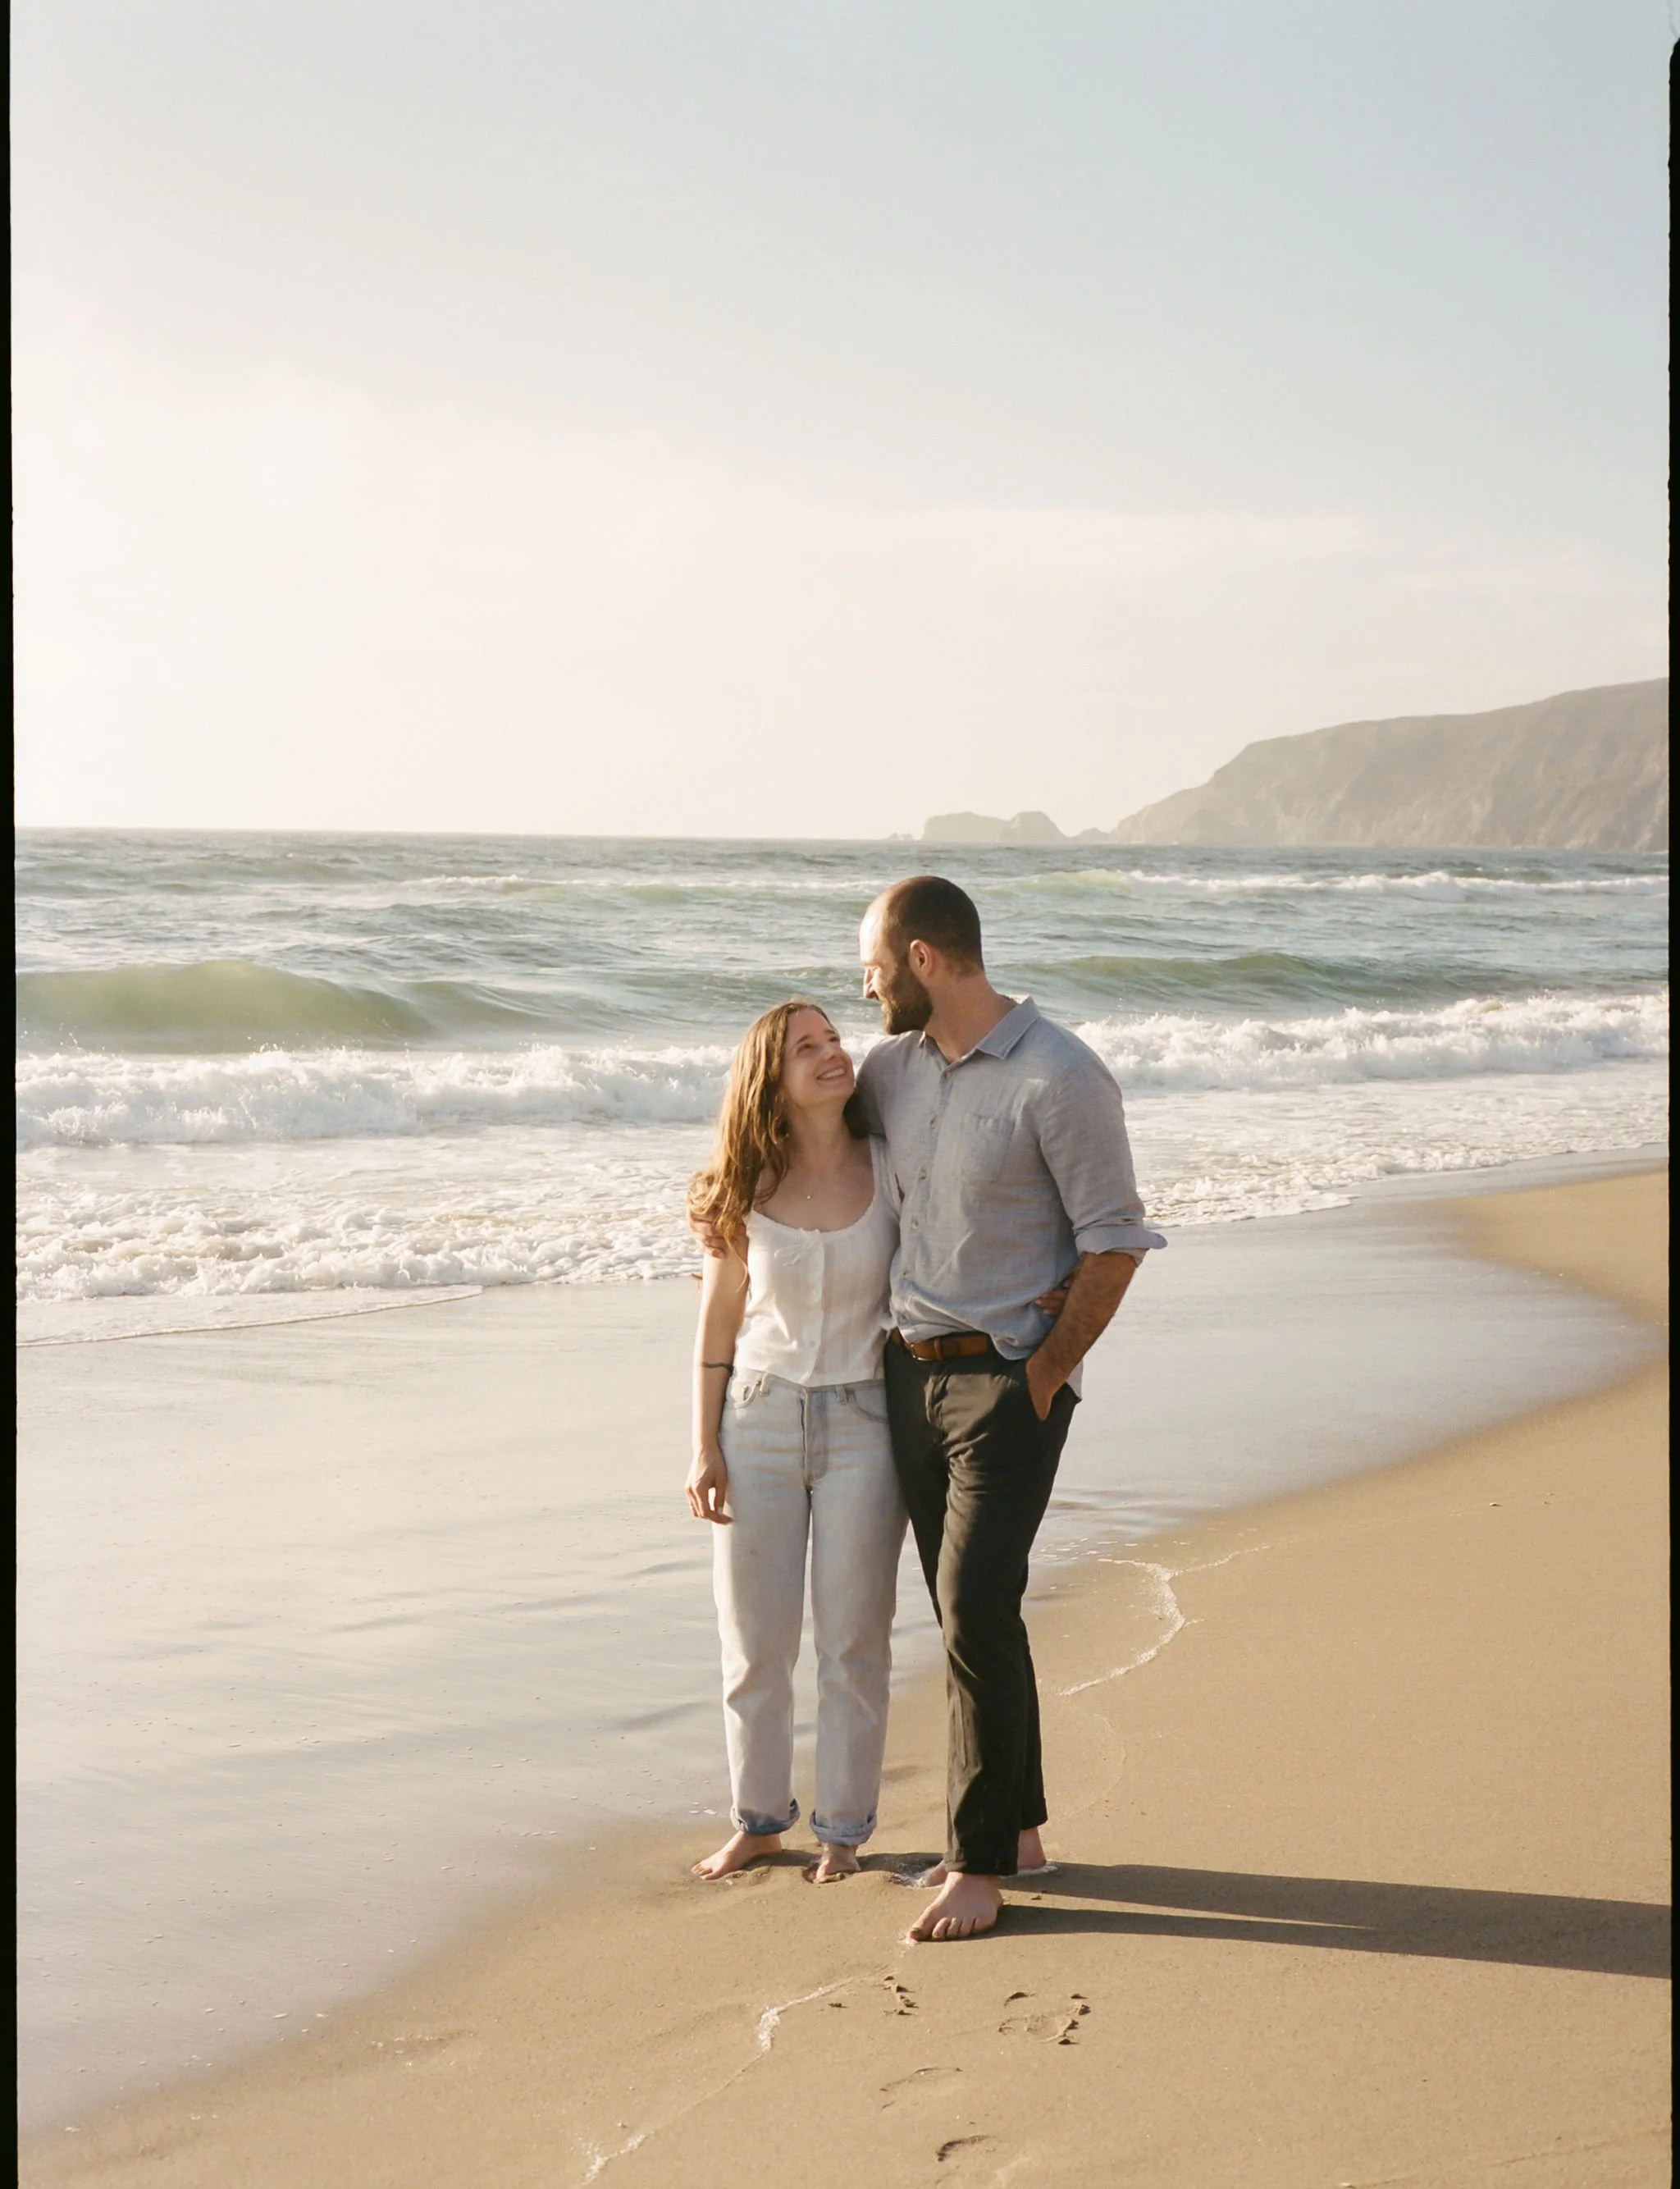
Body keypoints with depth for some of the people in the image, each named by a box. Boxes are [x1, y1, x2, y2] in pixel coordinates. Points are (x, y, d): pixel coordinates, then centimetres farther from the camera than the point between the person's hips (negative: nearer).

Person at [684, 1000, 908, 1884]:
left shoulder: (890, 1171, -5)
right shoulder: (747, 1192, -2)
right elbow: (718, 1321, 4)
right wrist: (704, 1449, 0)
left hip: (863, 1422, -1)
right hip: (759, 1418, 1)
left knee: (852, 1640, 6)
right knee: (754, 1640, 9)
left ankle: (842, 1828, 20)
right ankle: (758, 1819, 26)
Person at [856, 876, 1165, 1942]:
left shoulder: (1061, 1077, -14)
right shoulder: (891, 1068, 7)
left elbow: (1115, 1245, -11)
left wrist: (1043, 1378, -12)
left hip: (1009, 1380, -7)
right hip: (911, 1372, 7)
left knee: (977, 1607, -11)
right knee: (962, 1607, 11)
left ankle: (982, 1862, -1)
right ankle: (1017, 1826, 24)